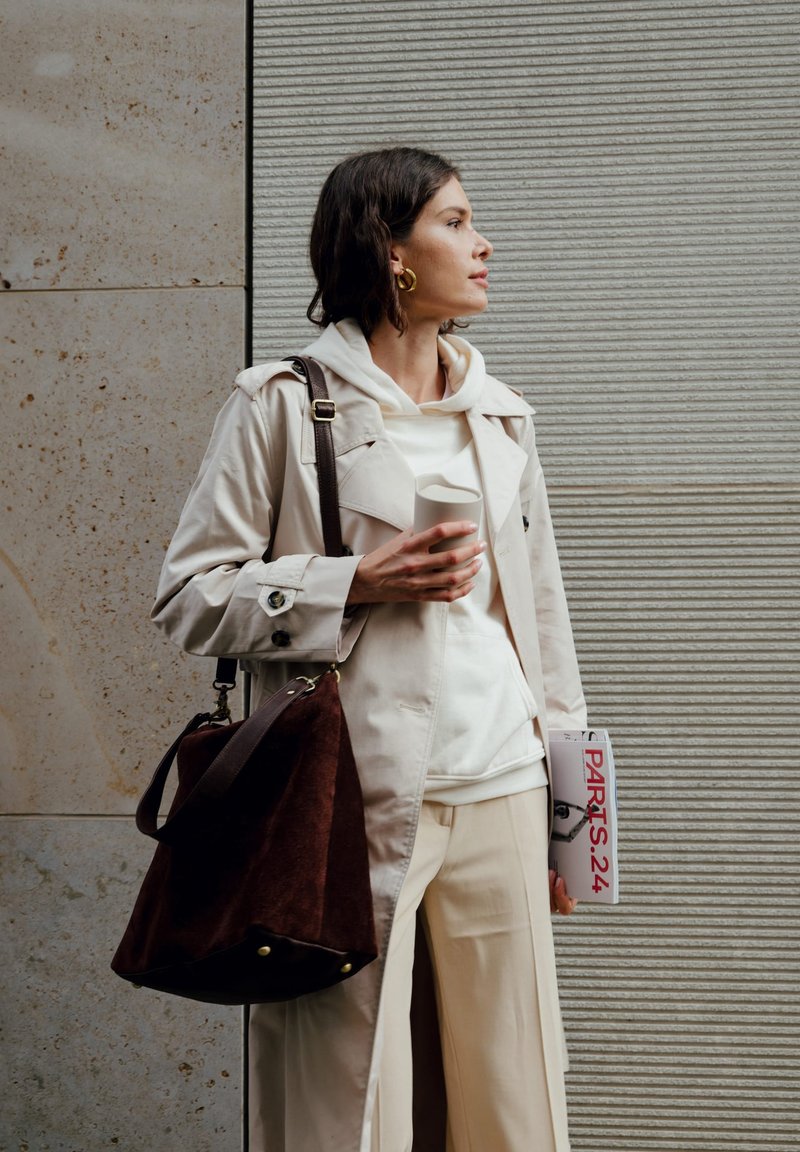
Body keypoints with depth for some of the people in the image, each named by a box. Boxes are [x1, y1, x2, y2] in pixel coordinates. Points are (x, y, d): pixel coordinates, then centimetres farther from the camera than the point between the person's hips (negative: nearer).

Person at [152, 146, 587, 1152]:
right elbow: (188, 596, -3)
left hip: (495, 802, 5)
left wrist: (566, 803, 16)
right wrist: (355, 585, -14)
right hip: (353, 806, -4)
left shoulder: (499, 415, 16)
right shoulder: (282, 404, -1)